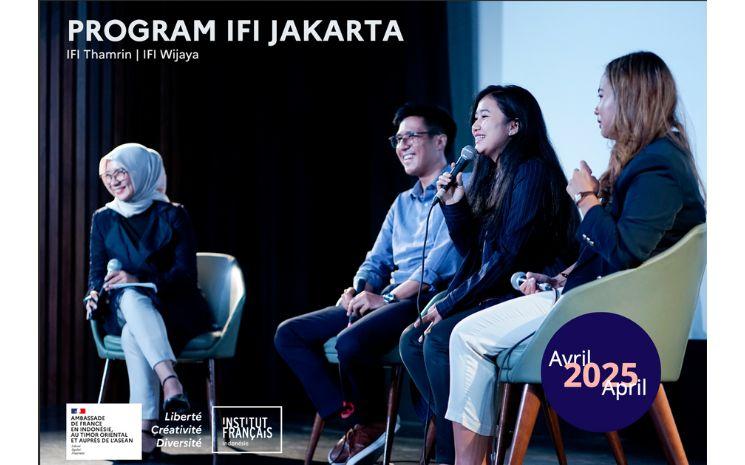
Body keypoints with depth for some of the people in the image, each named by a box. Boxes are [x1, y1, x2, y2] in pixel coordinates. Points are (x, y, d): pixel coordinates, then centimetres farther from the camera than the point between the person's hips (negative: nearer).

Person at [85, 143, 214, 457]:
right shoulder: (103, 219, 12)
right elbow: (97, 272, 10)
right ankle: (171, 382, -58)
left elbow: (186, 273, -6)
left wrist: (138, 279, -22)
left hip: (173, 309, -2)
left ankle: (145, 432, -49)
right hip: (122, 310, 2)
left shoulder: (172, 215, 2)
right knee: (131, 298, -38)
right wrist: (94, 296, -14)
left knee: (133, 334, -38)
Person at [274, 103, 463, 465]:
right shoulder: (402, 203, 25)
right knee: (289, 334, -1)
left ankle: (372, 423, -7)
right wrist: (359, 289, -1)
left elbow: (443, 259, -15)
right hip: (387, 300, 9)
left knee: (350, 342, -35)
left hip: (428, 300, -9)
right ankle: (352, 418, -8)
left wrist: (387, 298, -18)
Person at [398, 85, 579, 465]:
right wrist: (455, 204, 4)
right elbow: (472, 251, 18)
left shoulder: (532, 172, -11)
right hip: (490, 296, 9)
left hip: (525, 295, -9)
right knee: (411, 340, -8)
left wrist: (451, 302, -17)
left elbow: (508, 254, -18)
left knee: (439, 339, -26)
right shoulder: (491, 176, 17)